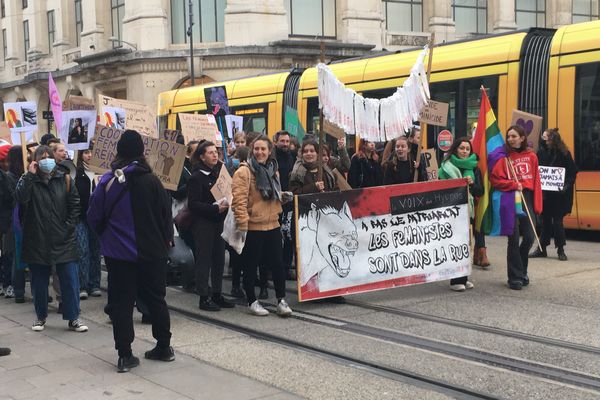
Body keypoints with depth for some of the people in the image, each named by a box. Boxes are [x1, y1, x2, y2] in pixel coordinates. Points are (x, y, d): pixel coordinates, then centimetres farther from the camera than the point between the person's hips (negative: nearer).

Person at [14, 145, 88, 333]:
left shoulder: (64, 179, 4)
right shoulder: (28, 180, 0)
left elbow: (75, 204, 7)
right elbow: (20, 197, -20)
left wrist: (69, 226, -1)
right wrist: (30, 175, -21)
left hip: (63, 240, 0)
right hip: (37, 241, 0)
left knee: (70, 279, 0)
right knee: (39, 281, 10)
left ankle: (73, 318, 8)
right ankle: (41, 316, 26)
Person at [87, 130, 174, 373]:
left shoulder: (107, 181, -6)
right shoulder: (151, 180, -9)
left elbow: (94, 217, -2)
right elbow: (166, 214, -3)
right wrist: (166, 240, 13)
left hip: (118, 253, 0)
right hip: (152, 252, 0)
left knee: (121, 302, 5)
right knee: (155, 298, 13)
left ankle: (125, 355, 4)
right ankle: (164, 347, 22)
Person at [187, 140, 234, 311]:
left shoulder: (220, 171, 11)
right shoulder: (197, 177, -9)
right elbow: (193, 204, -14)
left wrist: (226, 204, 0)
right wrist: (215, 208, -21)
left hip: (218, 222, 7)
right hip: (203, 223, -7)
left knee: (219, 259, 9)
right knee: (204, 260, -2)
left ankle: (217, 295, 19)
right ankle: (204, 298, 4)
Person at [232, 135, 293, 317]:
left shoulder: (273, 171, 14)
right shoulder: (244, 172, -9)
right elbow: (239, 200, -16)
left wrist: (283, 196, 11)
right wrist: (242, 224, -21)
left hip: (272, 225, 6)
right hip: (252, 227, -6)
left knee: (277, 264, 7)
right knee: (251, 265, 6)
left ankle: (281, 300, 16)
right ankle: (252, 301, 18)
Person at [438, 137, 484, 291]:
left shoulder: (474, 168, 10)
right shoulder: (446, 166, 1)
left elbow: (480, 192, 5)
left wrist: (472, 184, -12)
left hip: (468, 210, 4)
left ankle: (463, 277, 15)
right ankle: (456, 280, -1)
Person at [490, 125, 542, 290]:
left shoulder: (531, 156, 9)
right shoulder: (504, 157, 0)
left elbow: (536, 181, 7)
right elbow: (495, 179, -6)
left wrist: (537, 204, 2)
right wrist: (514, 185, -16)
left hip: (527, 199, 3)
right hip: (510, 200, -3)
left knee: (529, 237, 3)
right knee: (514, 239, 0)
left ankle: (521, 270, 26)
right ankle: (515, 277, 8)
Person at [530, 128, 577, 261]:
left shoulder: (564, 154, -8)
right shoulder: (542, 152, 2)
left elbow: (572, 173, -5)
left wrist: (567, 185, -19)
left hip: (559, 194, -4)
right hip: (546, 193, 4)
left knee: (557, 221, 0)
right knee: (545, 220, 11)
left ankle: (561, 250, 11)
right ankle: (542, 249, 19)